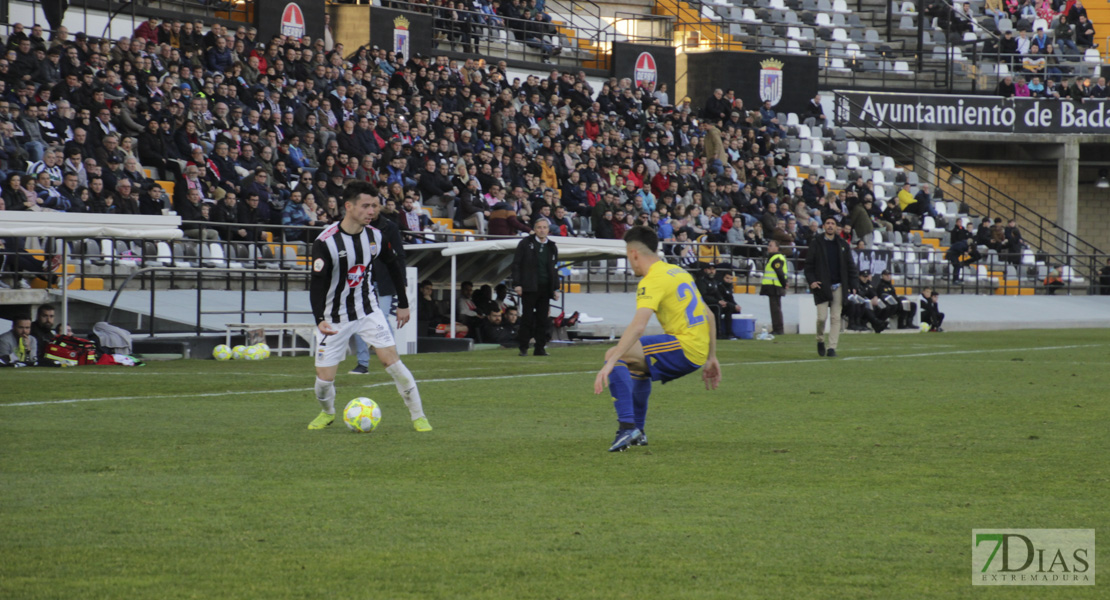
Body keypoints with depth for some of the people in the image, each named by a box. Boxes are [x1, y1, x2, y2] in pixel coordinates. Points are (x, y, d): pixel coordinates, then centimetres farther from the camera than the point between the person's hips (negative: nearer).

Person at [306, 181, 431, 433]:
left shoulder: (374, 236, -4)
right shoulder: (326, 242, -20)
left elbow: (394, 266, 14)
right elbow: (317, 285, -22)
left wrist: (403, 303, 15)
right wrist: (320, 320, -36)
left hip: (368, 310, 3)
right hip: (335, 317, -3)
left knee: (391, 359, -13)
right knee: (324, 378, -2)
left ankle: (418, 415, -5)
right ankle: (327, 412, 30)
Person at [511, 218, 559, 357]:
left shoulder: (552, 247, 13)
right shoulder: (525, 244, 2)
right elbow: (516, 264, 0)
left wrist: (555, 288, 13)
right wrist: (517, 284, -9)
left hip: (545, 287, 3)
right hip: (529, 287, -3)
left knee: (542, 318, 3)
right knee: (527, 318, -3)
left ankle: (540, 348, 8)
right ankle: (523, 348, 2)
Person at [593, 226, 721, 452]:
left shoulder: (653, 280, -11)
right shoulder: (679, 272, 18)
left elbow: (638, 326, -25)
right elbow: (708, 316, 23)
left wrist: (610, 363, -29)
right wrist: (711, 358, 27)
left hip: (684, 347, -10)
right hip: (698, 352, 10)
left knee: (614, 355, -15)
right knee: (636, 364, 34)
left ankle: (627, 427, -24)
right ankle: (638, 432, 41)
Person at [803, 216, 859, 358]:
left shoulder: (843, 245, 11)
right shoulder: (816, 244, 5)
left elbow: (850, 265, 12)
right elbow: (809, 265, 5)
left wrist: (853, 285, 4)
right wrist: (811, 281, -9)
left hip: (839, 286, 2)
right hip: (822, 286, -2)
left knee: (836, 318, -2)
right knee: (822, 317, -8)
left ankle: (832, 347, 0)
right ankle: (820, 340, 18)